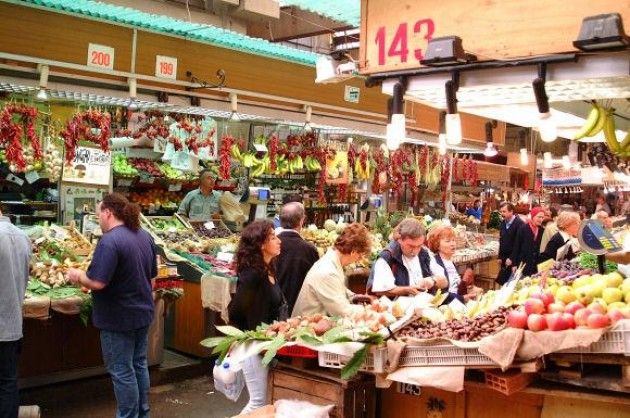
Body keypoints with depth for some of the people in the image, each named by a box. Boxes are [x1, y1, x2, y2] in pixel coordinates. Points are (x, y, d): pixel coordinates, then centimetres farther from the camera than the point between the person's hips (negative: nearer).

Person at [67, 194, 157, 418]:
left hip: (119, 318, -8)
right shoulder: (145, 236, 5)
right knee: (139, 364, 20)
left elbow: (97, 282, -26)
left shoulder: (109, 241, -22)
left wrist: (78, 275, -8)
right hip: (143, 313, 8)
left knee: (122, 372, 5)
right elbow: (152, 273, 13)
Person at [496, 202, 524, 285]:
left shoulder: (519, 223, -13)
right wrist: (500, 257, 13)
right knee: (503, 282, 5)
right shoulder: (503, 223, 10)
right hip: (505, 259, 7)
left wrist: (512, 258, -16)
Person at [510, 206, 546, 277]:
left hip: (536, 266, 4)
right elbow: (516, 246, -5)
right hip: (522, 264, -3)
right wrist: (514, 264, -8)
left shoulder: (542, 230, 6)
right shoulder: (523, 228, -5)